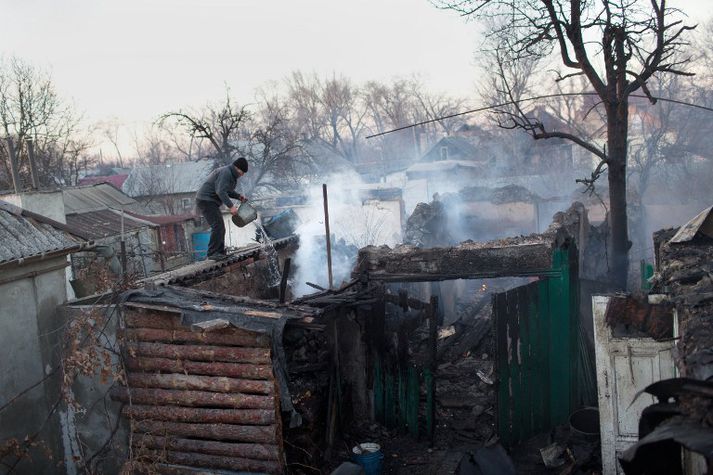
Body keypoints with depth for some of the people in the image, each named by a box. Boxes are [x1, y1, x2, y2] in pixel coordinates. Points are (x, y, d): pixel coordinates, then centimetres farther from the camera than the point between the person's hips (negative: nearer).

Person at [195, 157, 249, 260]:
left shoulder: (231, 174, 13)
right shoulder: (225, 172, -19)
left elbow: (228, 191, 23)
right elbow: (220, 191, -29)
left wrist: (239, 196, 5)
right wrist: (231, 206, -35)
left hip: (210, 202, 11)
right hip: (206, 200, -11)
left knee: (220, 228, 9)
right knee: (218, 226, -17)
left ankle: (220, 252, 11)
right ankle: (213, 253, -17)